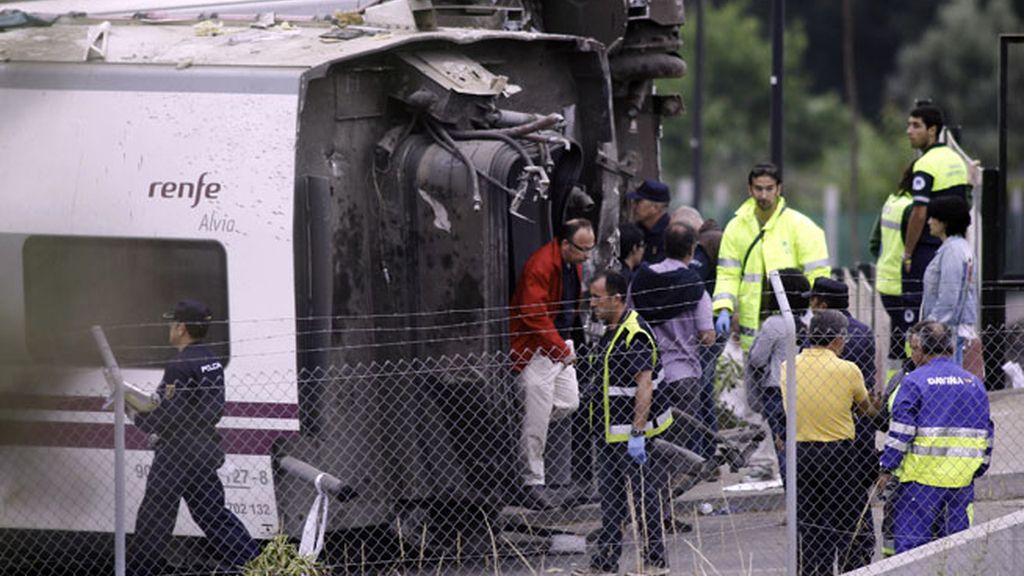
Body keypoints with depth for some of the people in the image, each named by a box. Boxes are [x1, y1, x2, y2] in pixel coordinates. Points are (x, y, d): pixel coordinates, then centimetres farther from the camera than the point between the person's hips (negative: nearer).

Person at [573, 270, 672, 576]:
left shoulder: (635, 336, -20)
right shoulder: (612, 331, 12)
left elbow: (644, 387, -24)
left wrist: (637, 433, -27)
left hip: (633, 434, -10)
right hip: (610, 430, 10)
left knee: (643, 495, -1)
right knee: (610, 497, 13)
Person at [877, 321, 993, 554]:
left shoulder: (914, 382, -6)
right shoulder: (973, 383, 12)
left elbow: (900, 430, -9)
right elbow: (986, 430, 16)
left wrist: (887, 468, -4)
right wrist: (980, 469, 23)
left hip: (923, 476, -5)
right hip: (963, 477, 5)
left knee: (911, 537, -4)